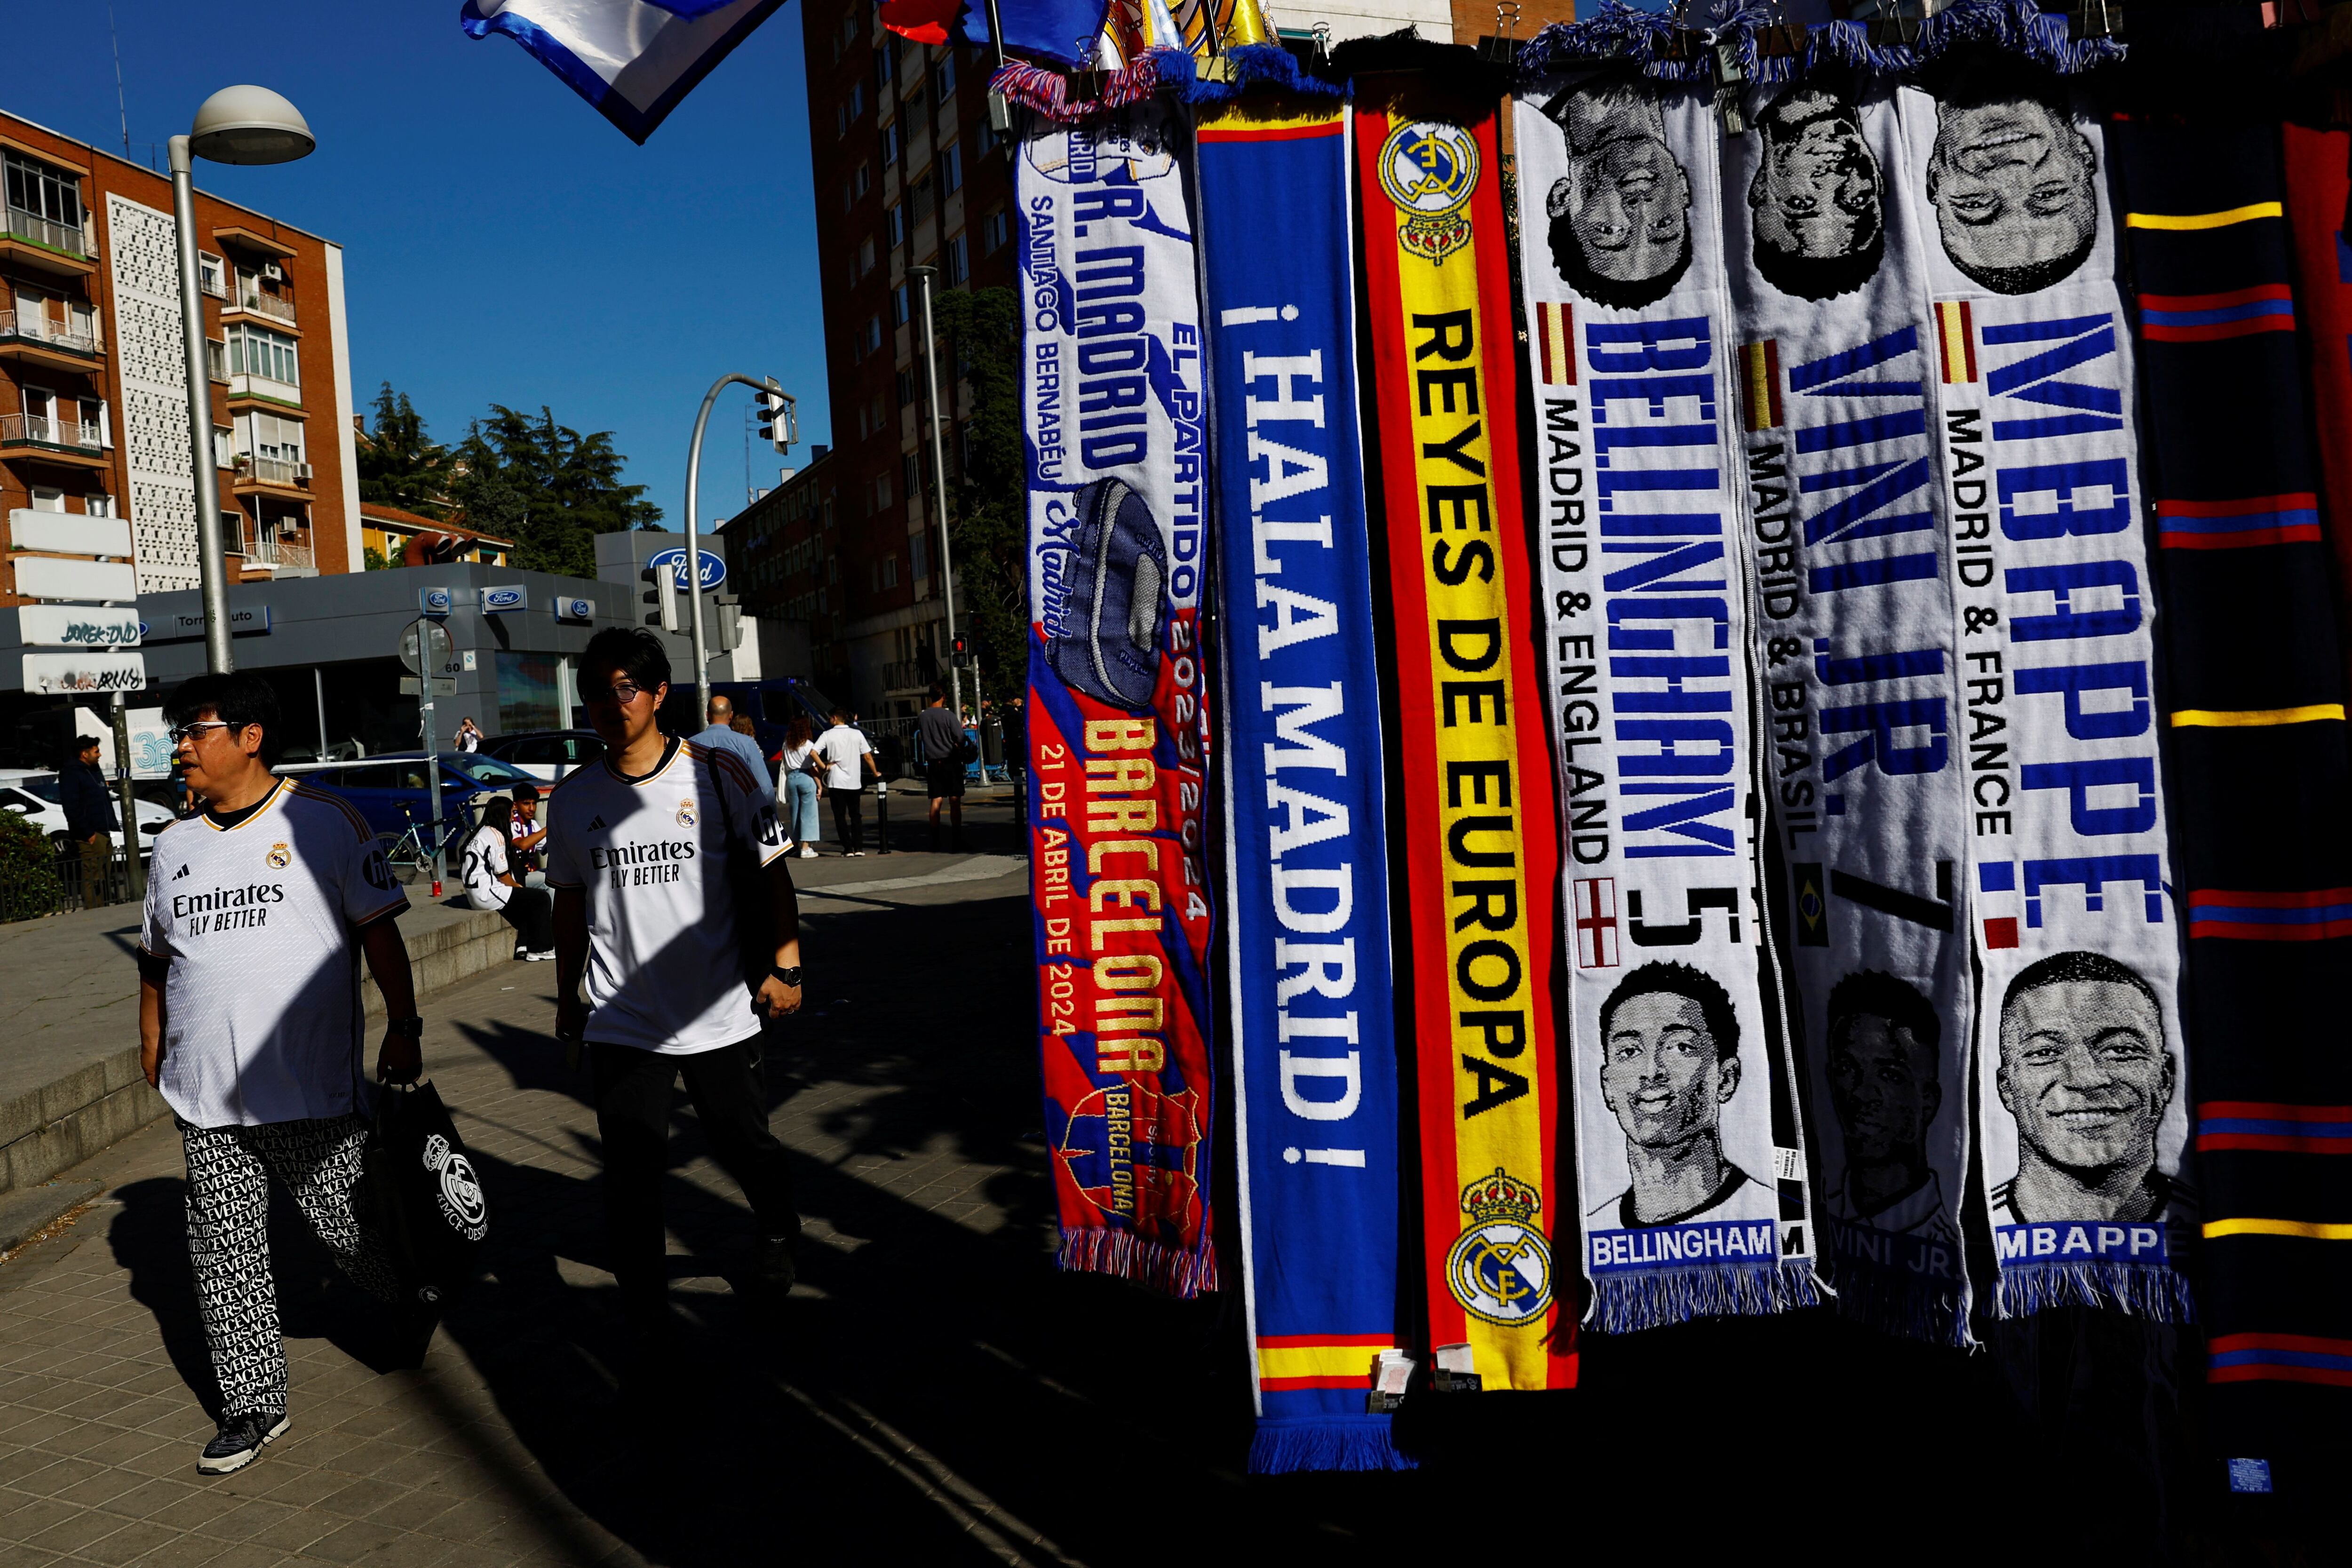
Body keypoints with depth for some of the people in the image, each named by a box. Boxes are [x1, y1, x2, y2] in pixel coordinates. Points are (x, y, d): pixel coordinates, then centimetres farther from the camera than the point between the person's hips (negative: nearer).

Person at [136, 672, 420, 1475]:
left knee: (347, 1224, 2)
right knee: (225, 1250, 6)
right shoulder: (174, 845, 13)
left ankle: (415, 1299, 33)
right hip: (205, 1094, 5)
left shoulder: (325, 822, -2)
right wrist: (153, 1045, 21)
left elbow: (378, 930, -3)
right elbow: (157, 958, 23)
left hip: (310, 1083, -5)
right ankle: (253, 1402, 17)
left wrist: (403, 1026, -8)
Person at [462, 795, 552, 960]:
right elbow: (503, 875, -13)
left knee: (526, 900, 24)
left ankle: (523, 946, 15)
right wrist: (519, 888, 4)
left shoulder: (481, 833, 17)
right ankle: (540, 949, -2)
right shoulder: (496, 835, -12)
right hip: (487, 894, -10)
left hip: (476, 894, 10)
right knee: (541, 898, -8)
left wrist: (517, 886, 12)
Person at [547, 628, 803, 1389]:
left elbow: (772, 872, 1)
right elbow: (569, 904, 13)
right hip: (622, 1022, 1)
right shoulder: (573, 798, 2)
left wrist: (785, 965, -3)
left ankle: (779, 1237, 46)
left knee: (745, 1146, 14)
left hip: (719, 1013, -1)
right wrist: (567, 996, 15)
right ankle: (645, 1330, 11)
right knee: (630, 1177, -1)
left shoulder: (718, 775, -5)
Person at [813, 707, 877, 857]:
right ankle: (858, 848, 4)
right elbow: (867, 756, 1)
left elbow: (814, 752, -15)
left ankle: (848, 849, 0)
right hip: (854, 781, 2)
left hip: (836, 782, -2)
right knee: (856, 815, 12)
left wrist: (824, 766, -3)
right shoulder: (857, 734, 1)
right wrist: (875, 773, 14)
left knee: (840, 816, 5)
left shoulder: (828, 735, -4)